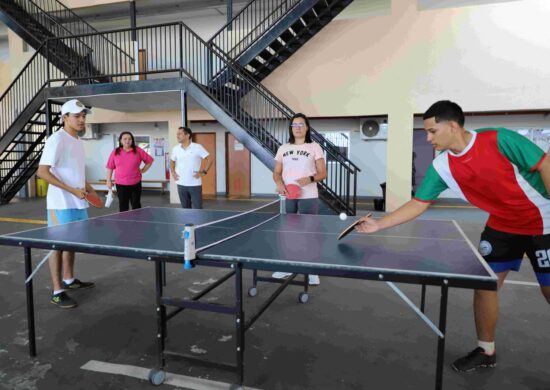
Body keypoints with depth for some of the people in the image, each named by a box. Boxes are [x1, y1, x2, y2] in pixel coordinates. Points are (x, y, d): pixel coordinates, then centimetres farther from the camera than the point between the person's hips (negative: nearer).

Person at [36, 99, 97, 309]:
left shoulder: (78, 141, 13)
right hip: (61, 204, -8)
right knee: (59, 243, -2)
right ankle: (57, 292, 6)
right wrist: (72, 190, -25)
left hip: (78, 202, 8)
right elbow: (42, 172, -20)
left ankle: (69, 280, 32)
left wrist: (85, 185, 9)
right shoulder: (56, 140, -14)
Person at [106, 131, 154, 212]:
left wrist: (143, 170, 1)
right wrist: (109, 180, 5)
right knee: (123, 206, 5)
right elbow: (110, 167, 7)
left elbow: (149, 160, 7)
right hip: (120, 184, 1)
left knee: (136, 205, 7)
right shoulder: (115, 152, 3)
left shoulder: (138, 150, 0)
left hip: (135, 183, 0)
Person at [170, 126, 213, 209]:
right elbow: (172, 161, 24)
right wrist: (173, 172, 11)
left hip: (195, 184, -4)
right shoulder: (175, 149, 6)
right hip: (181, 184, 4)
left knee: (197, 209, -3)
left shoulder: (198, 147, -7)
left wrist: (203, 172, -10)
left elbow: (209, 159, -5)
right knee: (185, 208, 12)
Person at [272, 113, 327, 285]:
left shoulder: (314, 147, 2)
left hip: (308, 197, -3)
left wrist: (310, 179, -21)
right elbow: (276, 172, 13)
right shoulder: (283, 148, 11)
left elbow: (323, 173, -1)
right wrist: (279, 184, -9)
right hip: (287, 197, 3)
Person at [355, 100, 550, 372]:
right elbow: (418, 204, -9)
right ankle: (485, 351, 22)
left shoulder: (499, 140, -25)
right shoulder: (441, 166, -12)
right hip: (502, 225, 4)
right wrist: (379, 224, -15)